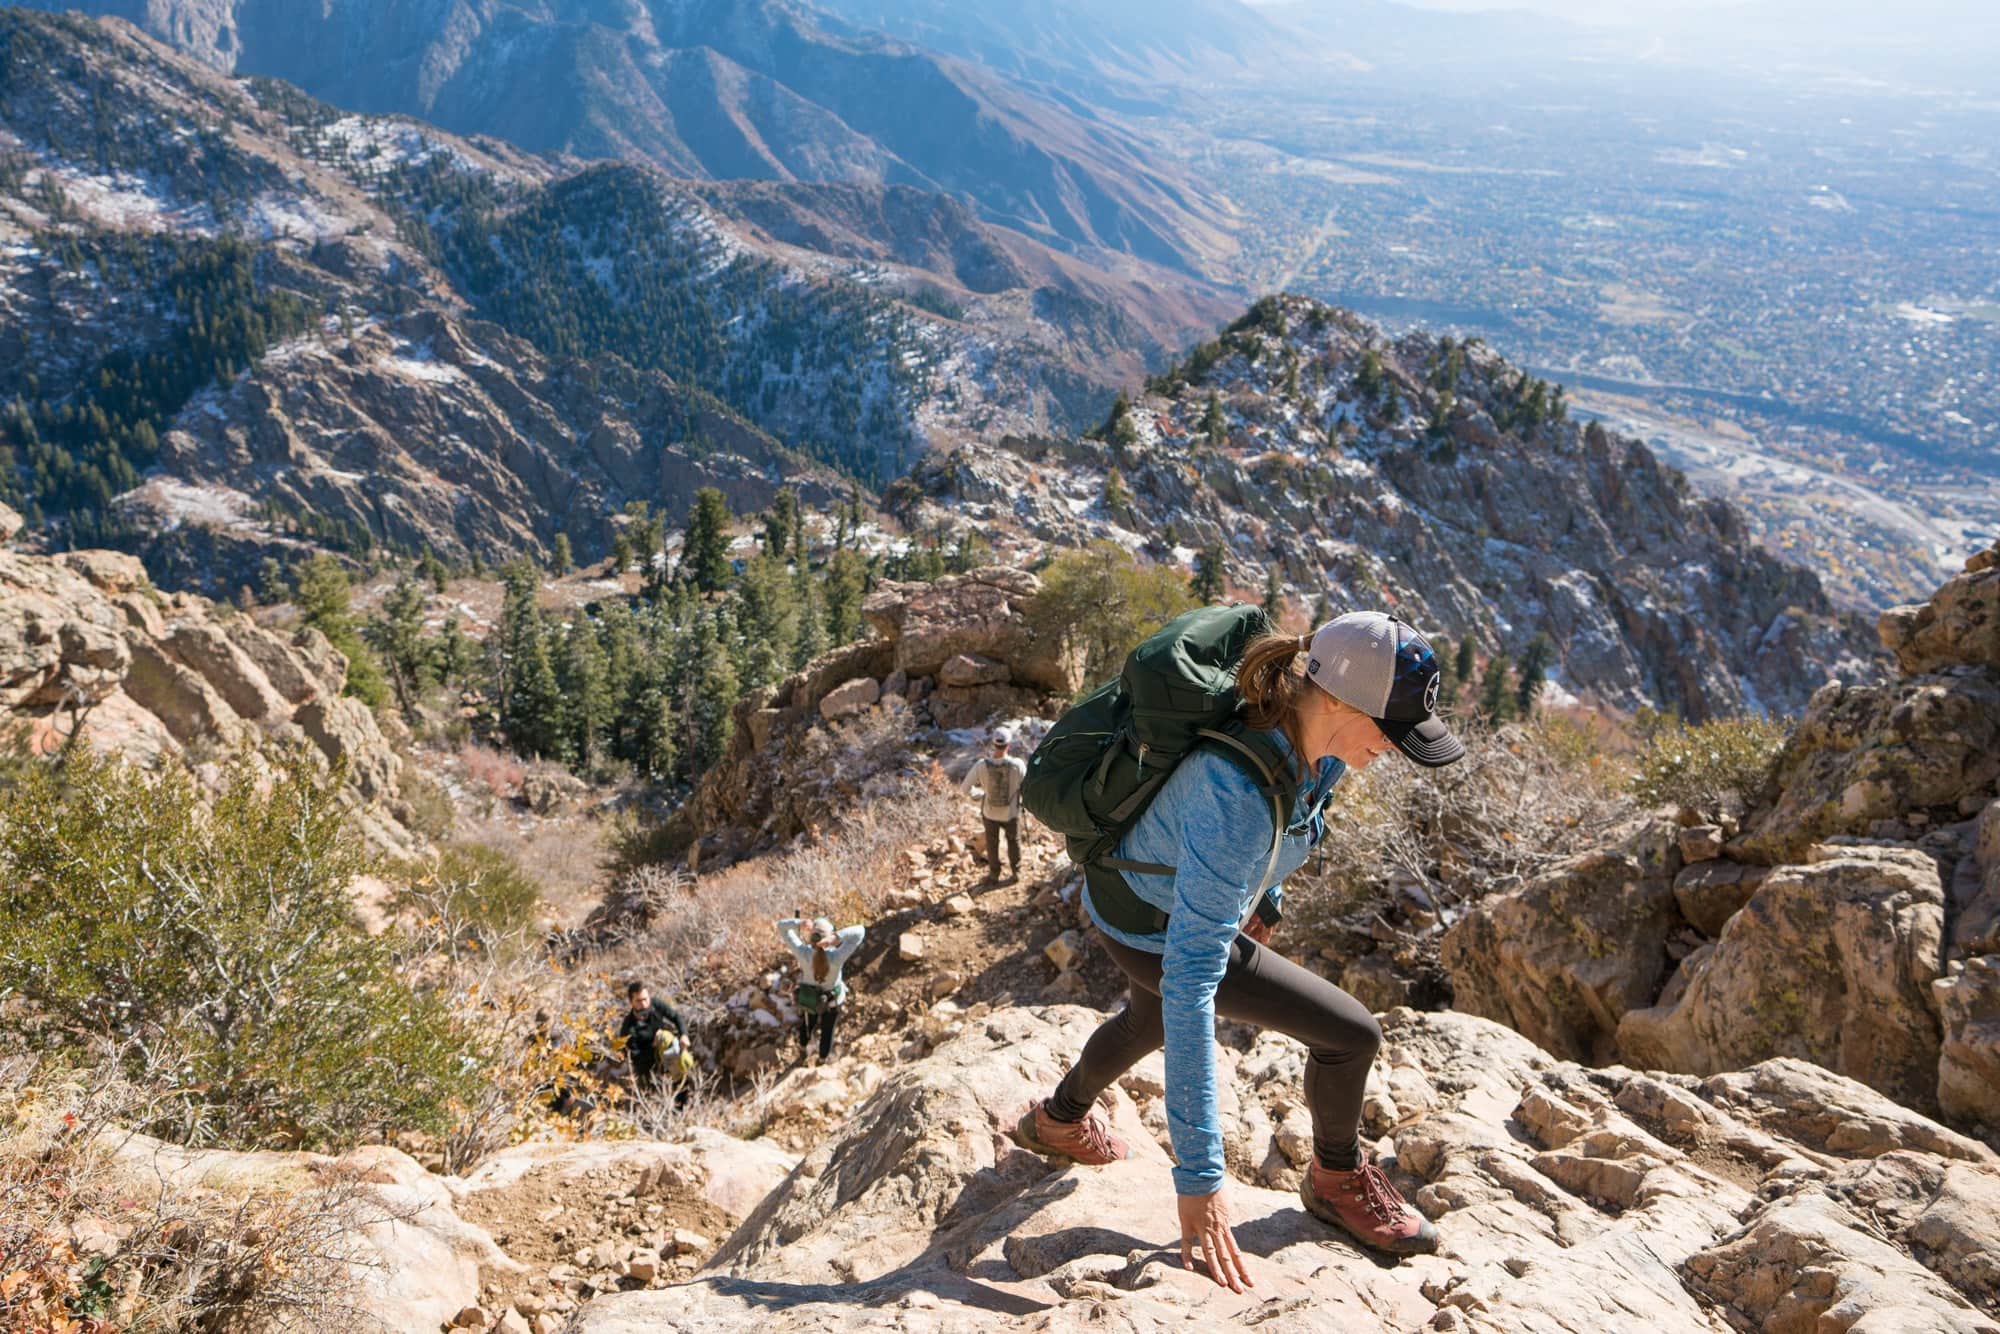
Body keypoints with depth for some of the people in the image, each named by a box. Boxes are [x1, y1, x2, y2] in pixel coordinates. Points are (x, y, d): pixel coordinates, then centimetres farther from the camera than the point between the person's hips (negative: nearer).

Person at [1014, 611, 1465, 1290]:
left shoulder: (1307, 738, -20)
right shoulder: (1239, 797, -44)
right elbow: (1190, 983, -45)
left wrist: (1264, 892, 19)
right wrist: (1198, 1172, -44)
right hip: (1156, 937, -8)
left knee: (1146, 1023, 36)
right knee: (1351, 1032, -5)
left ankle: (1058, 1120, 65)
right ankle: (1337, 1181, 25)